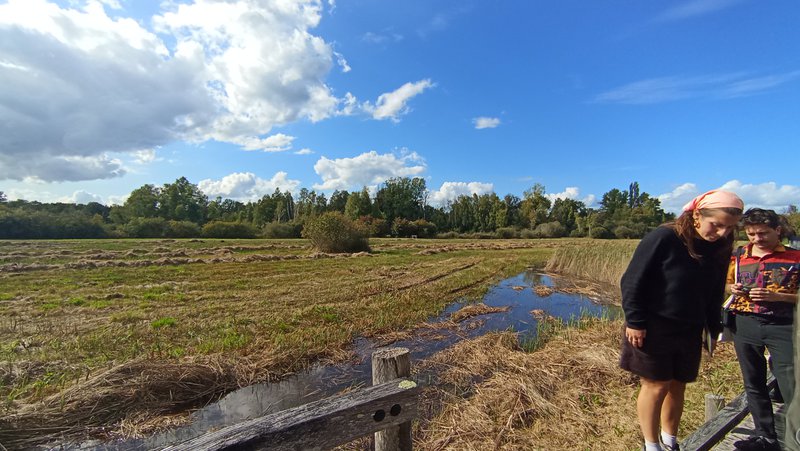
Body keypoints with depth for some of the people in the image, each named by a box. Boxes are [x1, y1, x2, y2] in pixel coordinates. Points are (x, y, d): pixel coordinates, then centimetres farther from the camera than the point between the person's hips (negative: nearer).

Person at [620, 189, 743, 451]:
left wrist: (715, 328, 11)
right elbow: (632, 282, -16)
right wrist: (635, 322, -16)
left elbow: (714, 295, 14)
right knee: (656, 386, 4)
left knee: (677, 386, 16)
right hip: (653, 328, -6)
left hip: (690, 331, 6)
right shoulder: (663, 238, -18)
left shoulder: (720, 249, 2)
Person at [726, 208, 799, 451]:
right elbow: (726, 283, 20)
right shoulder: (739, 256, 8)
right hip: (744, 324, 4)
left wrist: (777, 296, -17)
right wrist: (733, 289, 0)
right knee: (753, 385, 12)